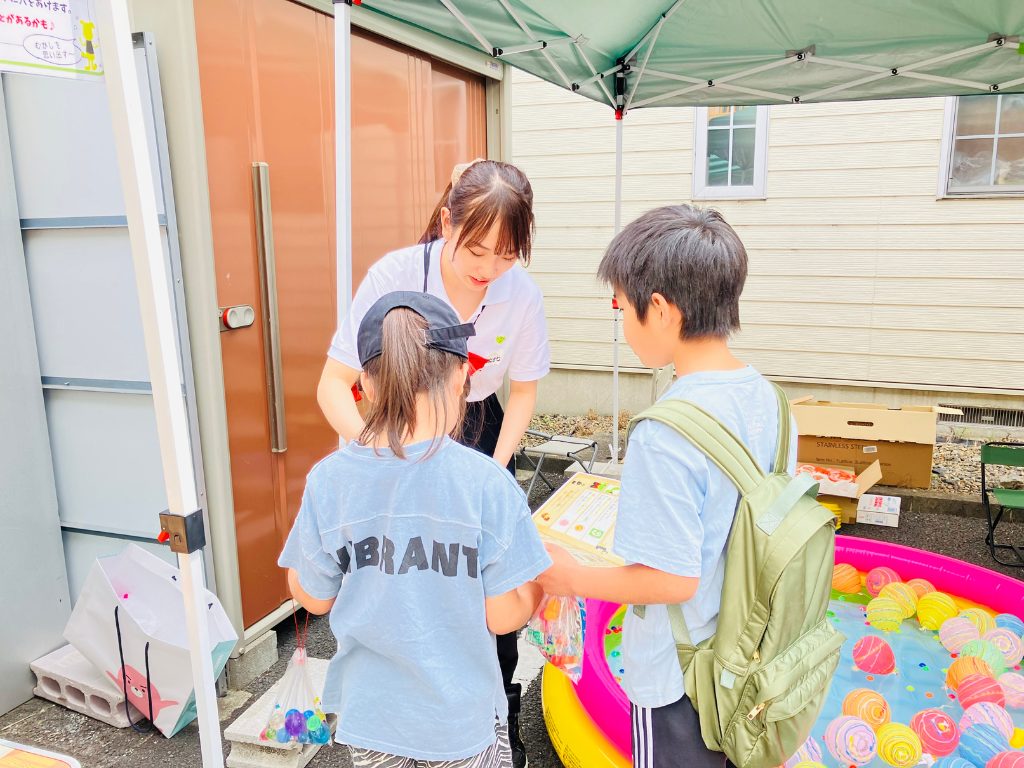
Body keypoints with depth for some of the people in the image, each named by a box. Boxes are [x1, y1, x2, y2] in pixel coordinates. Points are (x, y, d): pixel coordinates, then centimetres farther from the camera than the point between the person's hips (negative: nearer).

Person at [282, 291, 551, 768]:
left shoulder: (328, 480, -16)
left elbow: (314, 598, -4)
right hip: (462, 722, -2)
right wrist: (540, 581, 4)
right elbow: (503, 616, -15)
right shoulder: (485, 483, -23)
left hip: (369, 716, 3)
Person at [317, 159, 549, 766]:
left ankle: (501, 718, 28)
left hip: (481, 432, 2)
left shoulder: (522, 293, -19)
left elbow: (524, 392, -3)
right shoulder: (395, 276, -25)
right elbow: (334, 384, -19)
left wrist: (495, 468, -16)